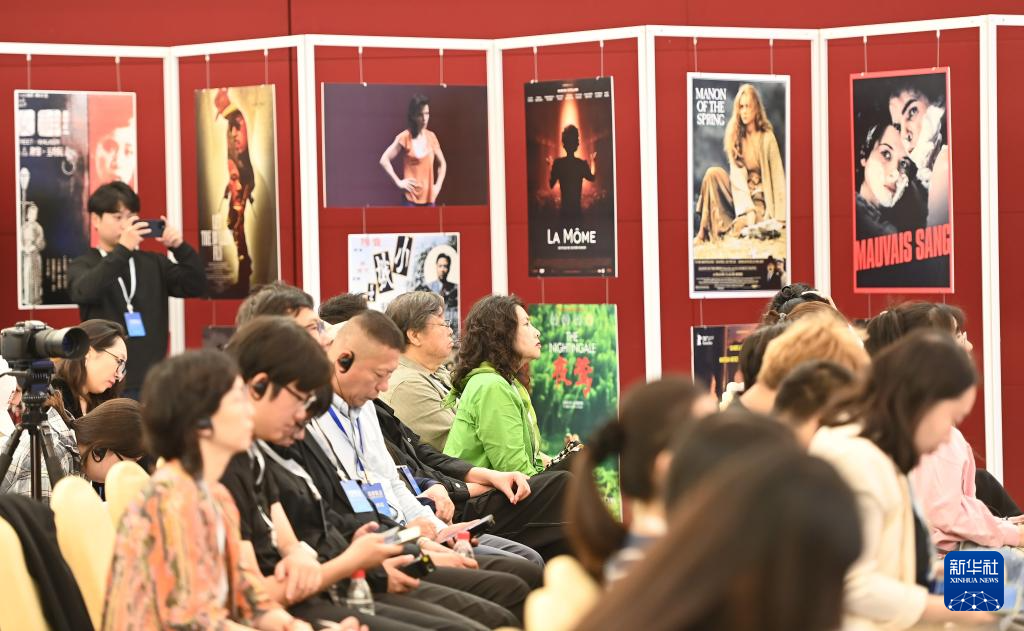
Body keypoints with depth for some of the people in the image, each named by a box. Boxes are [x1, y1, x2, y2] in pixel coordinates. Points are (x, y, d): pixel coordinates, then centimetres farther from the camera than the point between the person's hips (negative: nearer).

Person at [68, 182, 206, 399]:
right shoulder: (84, 265, 3)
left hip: (153, 383, 3)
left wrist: (180, 248, -13)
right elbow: (84, 292, -19)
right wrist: (122, 249, -26)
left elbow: (196, 286, 3)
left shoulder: (153, 263, 11)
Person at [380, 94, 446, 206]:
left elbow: (442, 163, 20)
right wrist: (398, 182, -11)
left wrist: (438, 185, 8)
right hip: (411, 197, -5)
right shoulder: (405, 137, -7)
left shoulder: (431, 137, 8)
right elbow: (384, 160, -9)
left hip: (429, 197, 5)